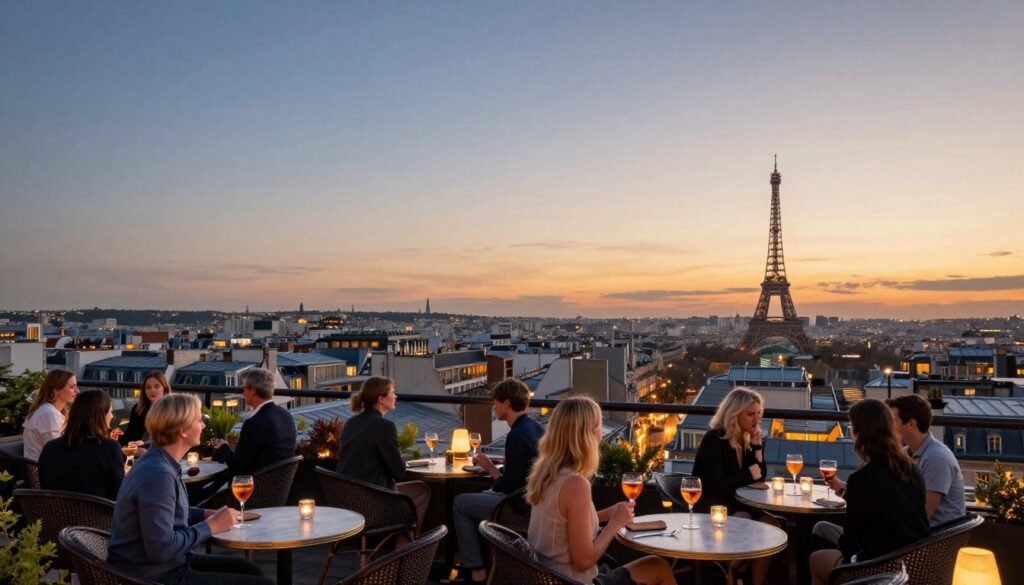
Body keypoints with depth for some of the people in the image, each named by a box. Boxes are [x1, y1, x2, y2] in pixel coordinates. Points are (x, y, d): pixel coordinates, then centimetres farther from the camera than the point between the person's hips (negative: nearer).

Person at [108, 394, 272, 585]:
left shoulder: (160, 463, 6)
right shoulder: (158, 474, -25)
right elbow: (161, 549, -29)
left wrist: (208, 514, 5)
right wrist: (211, 526, -17)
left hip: (166, 566, 10)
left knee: (248, 570, 18)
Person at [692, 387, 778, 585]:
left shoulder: (749, 439, 6)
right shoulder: (714, 439, -17)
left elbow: (760, 477, 5)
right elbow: (716, 487, -22)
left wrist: (757, 447, -7)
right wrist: (748, 475, -13)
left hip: (738, 506, 7)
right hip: (711, 509, -7)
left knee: (771, 524, -18)